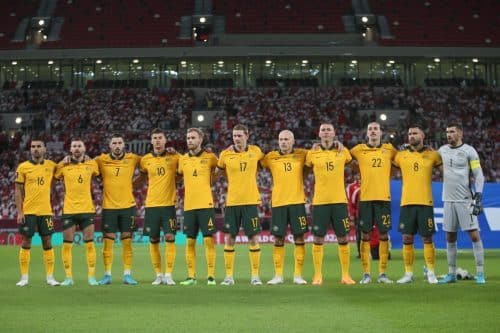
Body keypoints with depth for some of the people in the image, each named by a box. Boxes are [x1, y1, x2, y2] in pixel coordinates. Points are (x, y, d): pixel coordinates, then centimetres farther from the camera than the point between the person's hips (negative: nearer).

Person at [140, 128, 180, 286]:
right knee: (153, 240, 4)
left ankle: (168, 275, -1)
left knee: (170, 238, -8)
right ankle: (158, 275, 14)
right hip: (151, 205, 2)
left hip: (169, 204, -2)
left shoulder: (174, 157, 0)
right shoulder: (145, 159, 5)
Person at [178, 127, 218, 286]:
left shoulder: (210, 157, 1)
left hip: (206, 204, -3)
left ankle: (211, 276, 1)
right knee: (190, 242, 5)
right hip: (188, 206, 3)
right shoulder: (182, 159, 9)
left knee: (209, 240, -4)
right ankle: (191, 276, 12)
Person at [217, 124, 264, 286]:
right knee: (229, 238, 2)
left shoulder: (255, 151, 2)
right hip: (231, 202, 0)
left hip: (251, 201, 0)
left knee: (253, 238, 0)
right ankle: (229, 276, 11)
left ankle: (255, 276, 9)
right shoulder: (225, 154, 0)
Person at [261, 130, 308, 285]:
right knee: (278, 239, 3)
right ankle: (278, 275, 11)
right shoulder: (271, 157, 4)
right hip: (278, 202, 0)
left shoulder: (302, 155, 5)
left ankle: (298, 275, 8)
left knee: (299, 238, 0)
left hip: (297, 202, 0)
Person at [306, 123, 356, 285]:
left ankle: (346, 275, 11)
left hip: (339, 201, 1)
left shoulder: (343, 152, 6)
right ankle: (318, 275, 9)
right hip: (319, 202, -1)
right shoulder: (312, 153, 4)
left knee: (343, 238, 3)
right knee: (318, 239, 0)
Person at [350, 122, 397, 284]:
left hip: (383, 197, 1)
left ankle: (382, 273, 9)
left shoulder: (389, 149, 8)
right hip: (365, 198, -1)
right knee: (365, 235, 1)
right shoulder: (359, 149, 5)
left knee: (383, 235, 2)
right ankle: (366, 273, 7)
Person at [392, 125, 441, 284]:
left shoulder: (432, 155, 4)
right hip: (406, 203, 1)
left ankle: (431, 273, 10)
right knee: (407, 239, 2)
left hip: (426, 202, -1)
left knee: (427, 239, 1)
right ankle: (408, 274, 10)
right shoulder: (401, 155, 7)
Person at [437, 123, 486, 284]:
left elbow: (478, 175, -7)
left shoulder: (469, 151, -5)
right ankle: (452, 274, 15)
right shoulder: (443, 150, 10)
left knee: (474, 235, -8)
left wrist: (478, 196, -14)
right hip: (449, 200, 5)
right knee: (450, 238, 8)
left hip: (465, 200, -5)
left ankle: (480, 273, -4)